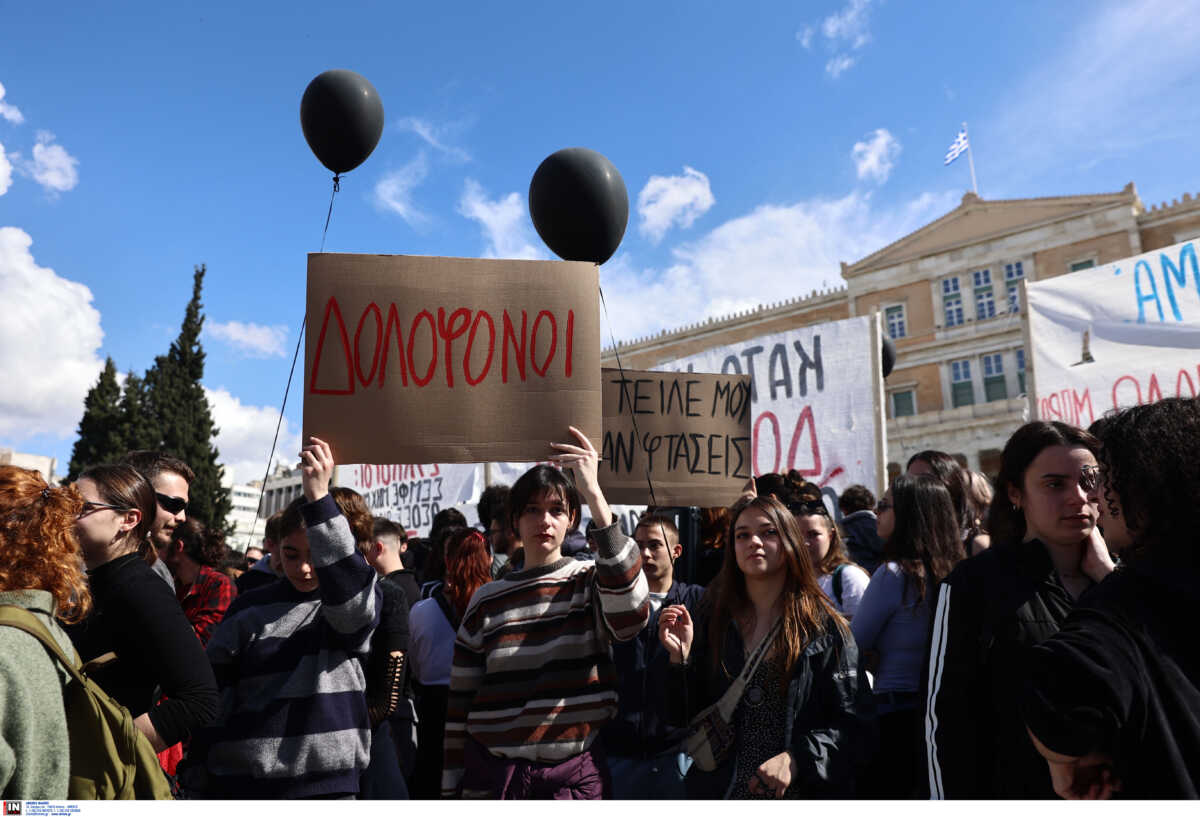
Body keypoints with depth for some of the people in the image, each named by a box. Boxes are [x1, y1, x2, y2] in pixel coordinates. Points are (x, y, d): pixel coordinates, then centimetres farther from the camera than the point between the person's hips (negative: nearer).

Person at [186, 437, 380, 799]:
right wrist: (199, 777, 6)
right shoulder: (250, 609, 4)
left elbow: (347, 585, -27)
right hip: (237, 780, 2)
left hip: (326, 781, -2)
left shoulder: (357, 603, -2)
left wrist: (319, 497, -33)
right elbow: (213, 699, 9)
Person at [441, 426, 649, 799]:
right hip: (490, 773, 2)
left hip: (574, 775, -1)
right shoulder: (487, 600, 2)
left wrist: (594, 494, -32)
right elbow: (460, 704, 6)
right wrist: (450, 787, 5)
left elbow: (630, 617, -28)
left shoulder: (592, 580, -4)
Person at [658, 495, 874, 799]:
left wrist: (795, 759, -21)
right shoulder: (713, 618, -1)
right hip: (720, 788, 2)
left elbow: (854, 725, -9)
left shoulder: (822, 626, -7)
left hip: (801, 792, -2)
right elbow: (685, 717, 0)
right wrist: (680, 658, -15)